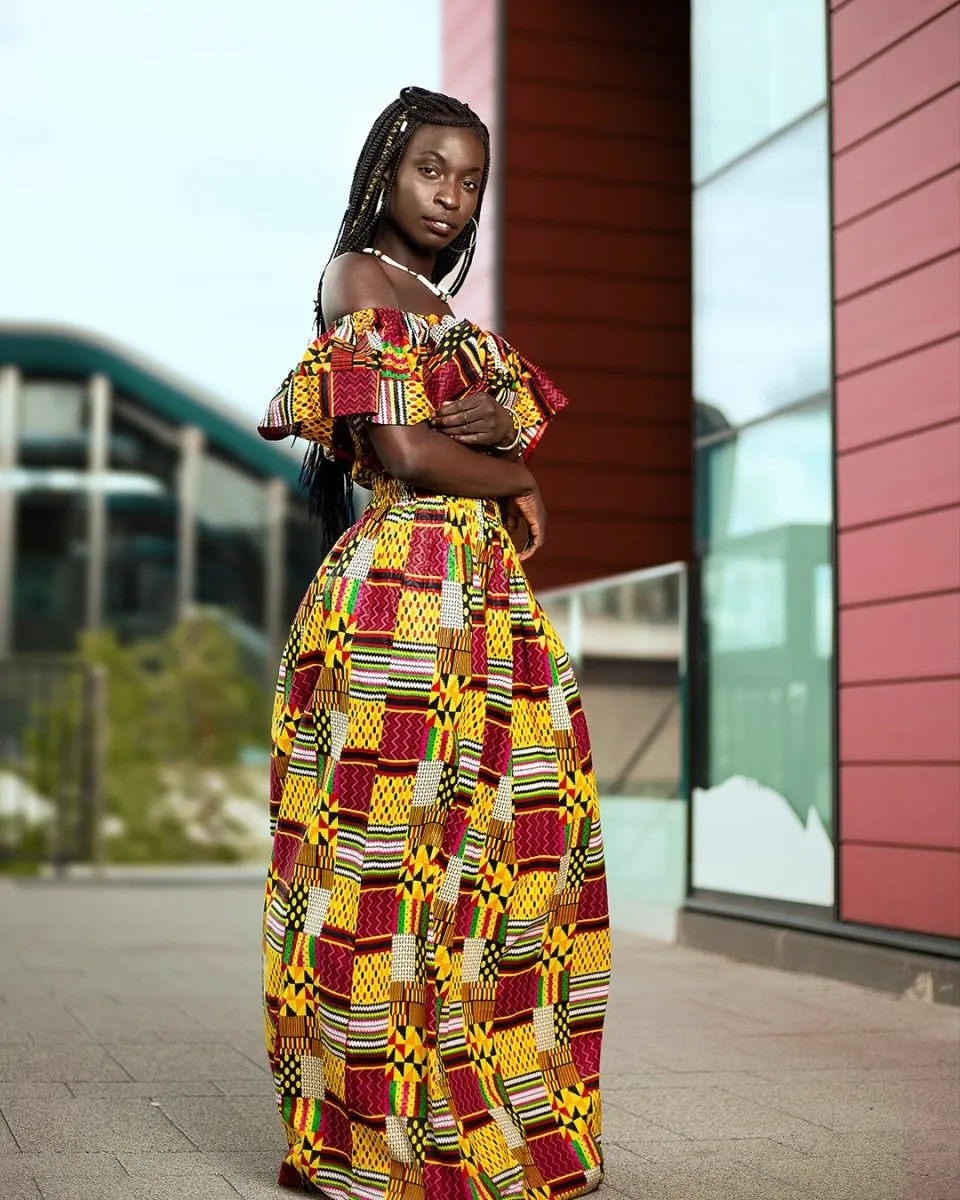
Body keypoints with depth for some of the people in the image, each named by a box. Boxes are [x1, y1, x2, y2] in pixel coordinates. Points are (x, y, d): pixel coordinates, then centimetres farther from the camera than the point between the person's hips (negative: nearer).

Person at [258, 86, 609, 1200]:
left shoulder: (446, 312, 25)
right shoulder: (359, 276, 1)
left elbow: (514, 454, 16)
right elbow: (404, 454, -11)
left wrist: (501, 427, -6)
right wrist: (515, 480, 4)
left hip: (488, 603, 8)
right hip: (405, 593, -8)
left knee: (500, 847, 3)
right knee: (399, 848, -8)